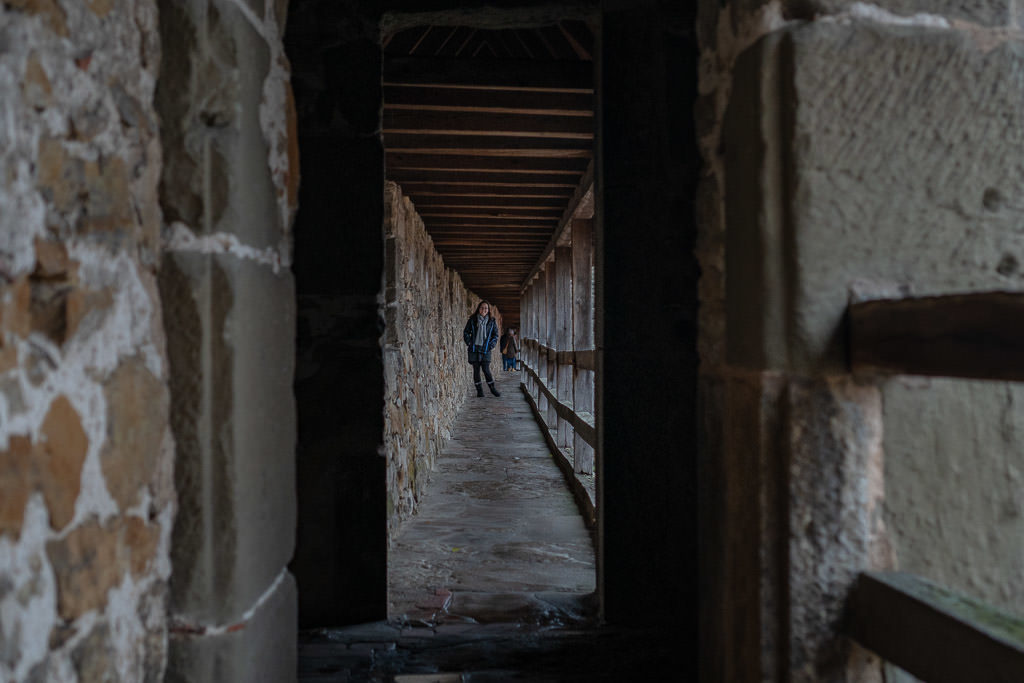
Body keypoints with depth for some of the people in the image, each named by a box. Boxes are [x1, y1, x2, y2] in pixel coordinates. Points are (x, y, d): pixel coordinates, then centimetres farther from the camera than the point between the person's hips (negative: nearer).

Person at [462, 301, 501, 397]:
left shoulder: (492, 321, 3)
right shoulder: (472, 320, 1)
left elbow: (495, 335, 10)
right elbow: (466, 332, 7)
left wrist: (491, 345, -2)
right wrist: (469, 343, -3)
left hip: (486, 349, 0)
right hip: (474, 349, 1)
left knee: (486, 369, -6)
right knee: (476, 369, 3)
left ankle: (492, 388, 9)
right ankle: (479, 390, 12)